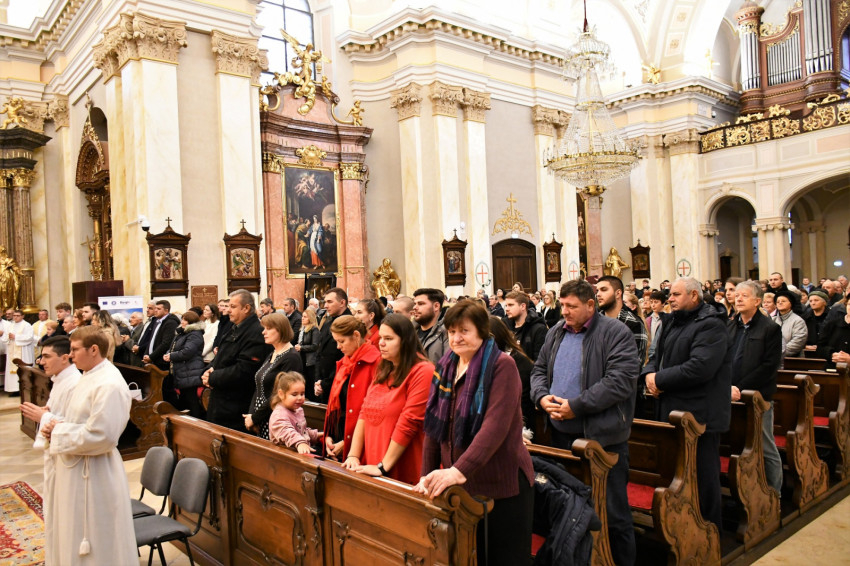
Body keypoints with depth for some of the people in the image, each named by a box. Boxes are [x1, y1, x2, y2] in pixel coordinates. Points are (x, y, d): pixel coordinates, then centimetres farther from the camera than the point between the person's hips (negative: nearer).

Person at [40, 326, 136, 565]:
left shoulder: (109, 385, -23)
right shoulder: (91, 376, 8)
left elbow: (100, 436, -27)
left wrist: (60, 431, -14)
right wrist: (57, 426, -1)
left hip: (92, 473, -10)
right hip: (76, 467, 10)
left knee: (93, 542, 5)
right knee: (73, 536, 22)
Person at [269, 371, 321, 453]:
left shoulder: (298, 410, 18)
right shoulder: (279, 415, -14)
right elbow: (286, 432, -33)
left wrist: (316, 435, 29)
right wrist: (300, 443, -46)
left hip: (305, 450, 8)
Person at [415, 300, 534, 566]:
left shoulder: (502, 365, -12)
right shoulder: (446, 367, 7)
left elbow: (496, 425, -24)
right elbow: (435, 426, 10)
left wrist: (460, 470, -33)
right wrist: (427, 475, 4)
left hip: (501, 487, -6)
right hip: (459, 487, 6)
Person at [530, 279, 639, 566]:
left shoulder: (616, 333, -10)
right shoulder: (556, 333, 11)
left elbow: (620, 380, -19)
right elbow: (539, 370, 16)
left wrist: (576, 406, -20)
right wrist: (542, 396, -6)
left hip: (602, 435, -6)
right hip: (561, 433, 6)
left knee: (612, 510, 3)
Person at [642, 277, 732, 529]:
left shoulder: (711, 325, -14)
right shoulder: (671, 322, 14)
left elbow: (700, 367, -26)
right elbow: (657, 356, 18)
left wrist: (660, 380, -18)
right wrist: (649, 373, -5)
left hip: (699, 414, -9)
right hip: (672, 411, 9)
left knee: (703, 476, 3)